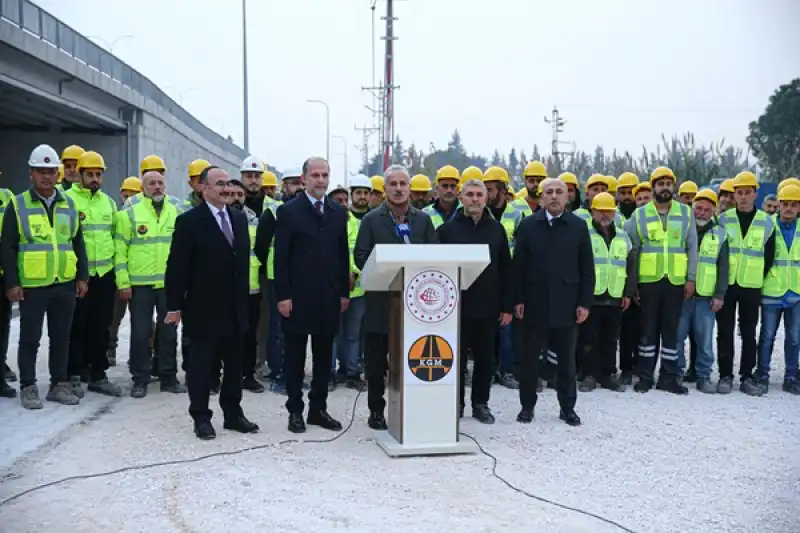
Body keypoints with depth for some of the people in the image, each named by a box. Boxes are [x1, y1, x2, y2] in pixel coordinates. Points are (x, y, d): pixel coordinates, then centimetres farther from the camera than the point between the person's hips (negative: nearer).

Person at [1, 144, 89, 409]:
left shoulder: (68, 204, 9)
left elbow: (78, 243, 13)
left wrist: (82, 276, 8)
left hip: (65, 284, 3)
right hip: (31, 285, -3)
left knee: (61, 337, 10)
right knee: (30, 338, 4)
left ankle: (59, 384, 20)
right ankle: (28, 387, 15)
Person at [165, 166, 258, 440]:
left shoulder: (239, 217, 9)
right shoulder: (189, 221, -9)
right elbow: (177, 266, -10)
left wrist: (244, 297, 11)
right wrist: (175, 306, -11)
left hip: (235, 307, 6)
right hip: (204, 308, -6)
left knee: (234, 363, 12)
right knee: (201, 363, 4)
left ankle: (233, 414, 23)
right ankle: (201, 417, 15)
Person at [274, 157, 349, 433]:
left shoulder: (338, 212, 11)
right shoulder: (288, 211, -3)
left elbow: (343, 255, 12)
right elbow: (280, 257, -6)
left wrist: (344, 292, 8)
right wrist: (283, 296, -12)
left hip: (329, 296, 4)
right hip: (298, 296, -4)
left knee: (324, 356, 9)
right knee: (295, 356, 4)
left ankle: (318, 409, 19)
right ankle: (295, 411, 13)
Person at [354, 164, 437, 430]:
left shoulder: (423, 219, 10)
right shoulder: (372, 219, 3)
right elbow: (361, 257, -3)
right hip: (380, 300, -1)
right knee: (376, 360, 5)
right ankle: (376, 410, 15)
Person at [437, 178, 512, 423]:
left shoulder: (496, 229, 6)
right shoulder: (447, 229, 0)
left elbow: (506, 270, 6)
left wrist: (507, 306, 2)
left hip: (488, 306, 2)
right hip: (456, 305, -2)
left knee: (485, 358, 9)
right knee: (456, 357, 6)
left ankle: (480, 404, 20)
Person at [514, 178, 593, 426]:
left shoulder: (579, 226, 3)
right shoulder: (528, 225, 2)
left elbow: (587, 268, 3)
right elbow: (518, 265, 3)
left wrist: (585, 302, -2)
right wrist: (518, 299, -3)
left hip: (566, 304, 0)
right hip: (535, 303, 0)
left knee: (567, 358, 8)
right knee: (530, 357, 6)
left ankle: (567, 407, 20)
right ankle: (527, 405, 18)